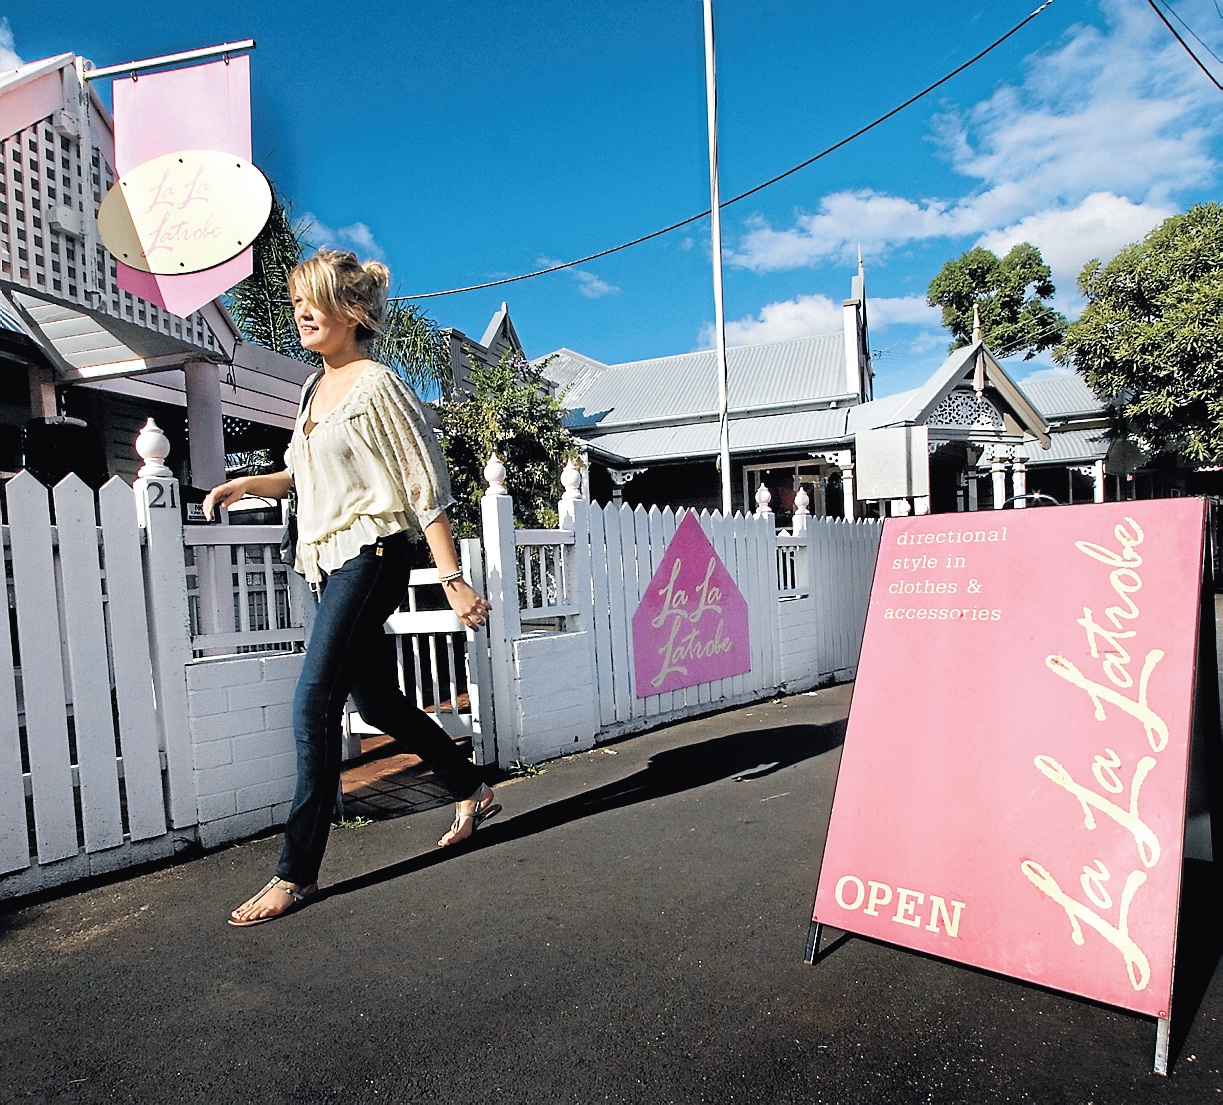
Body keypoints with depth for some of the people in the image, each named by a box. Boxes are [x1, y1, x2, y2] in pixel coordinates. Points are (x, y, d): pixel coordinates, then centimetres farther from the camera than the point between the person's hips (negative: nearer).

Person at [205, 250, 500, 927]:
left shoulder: (377, 386, -9)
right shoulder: (314, 388, 16)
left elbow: (426, 488, -12)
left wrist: (453, 579, -15)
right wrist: (248, 483, 10)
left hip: (369, 554, -9)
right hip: (327, 562, 9)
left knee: (312, 706, -10)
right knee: (376, 701, 14)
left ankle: (297, 871, 2)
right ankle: (472, 793, 32)